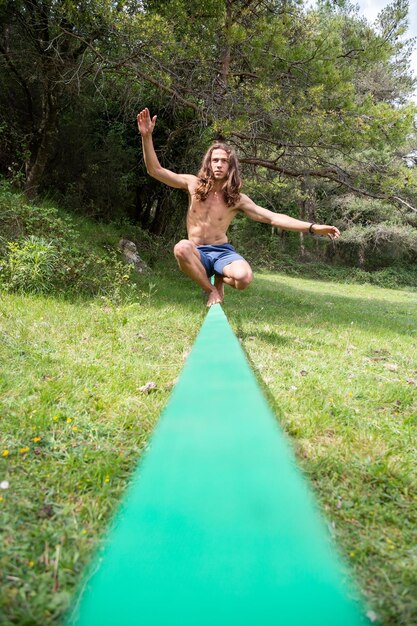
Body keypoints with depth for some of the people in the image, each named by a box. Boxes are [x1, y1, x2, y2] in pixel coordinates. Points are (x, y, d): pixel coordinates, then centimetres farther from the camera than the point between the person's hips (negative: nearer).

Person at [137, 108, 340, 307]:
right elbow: (155, 170, -2)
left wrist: (312, 227, -13)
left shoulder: (238, 199, 0)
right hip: (197, 253, 0)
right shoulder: (194, 184, 0)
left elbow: (272, 217, -4)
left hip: (222, 252, 0)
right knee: (182, 247, -38)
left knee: (244, 277, -34)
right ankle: (211, 291, -12)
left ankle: (220, 280, 6)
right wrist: (147, 136, -16)